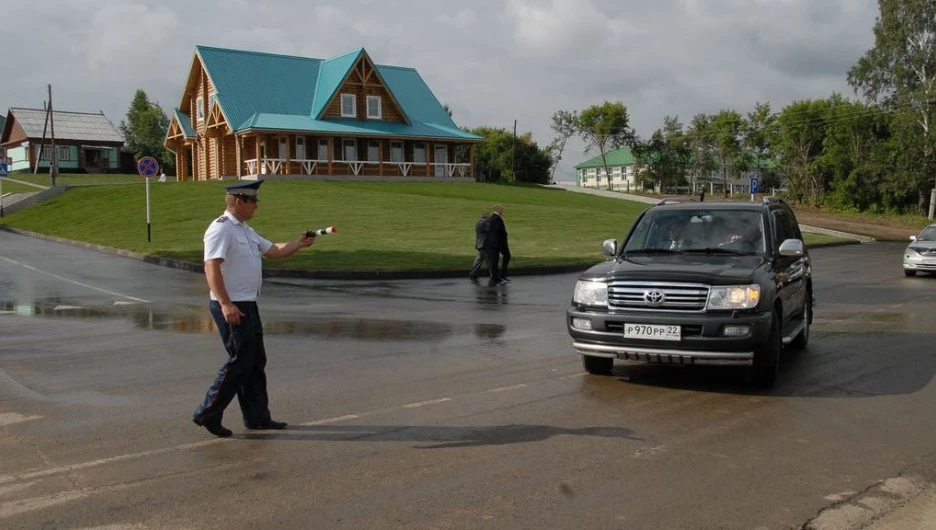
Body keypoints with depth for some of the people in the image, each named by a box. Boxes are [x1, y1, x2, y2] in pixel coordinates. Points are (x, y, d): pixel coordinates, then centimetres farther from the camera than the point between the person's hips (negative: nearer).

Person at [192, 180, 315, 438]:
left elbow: (275, 250, 26)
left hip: (248, 305, 10)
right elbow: (211, 267, -24)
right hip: (231, 307, -10)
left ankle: (257, 416, 21)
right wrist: (226, 304, -30)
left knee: (256, 361, 13)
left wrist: (299, 243, 14)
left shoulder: (246, 231, 17)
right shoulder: (221, 229, -14)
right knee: (240, 361, -7)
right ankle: (208, 414, 3)